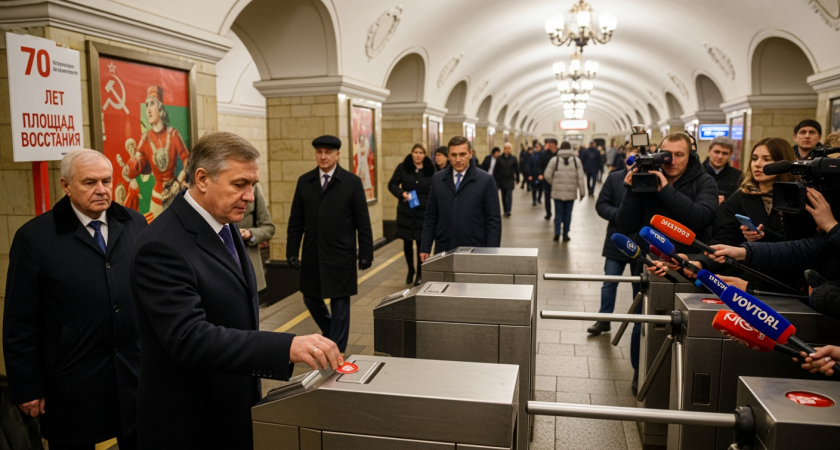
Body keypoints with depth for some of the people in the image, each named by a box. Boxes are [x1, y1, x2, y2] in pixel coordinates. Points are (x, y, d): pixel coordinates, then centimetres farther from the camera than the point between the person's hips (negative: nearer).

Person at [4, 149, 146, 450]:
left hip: (138, 374, 3)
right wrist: (27, 388, -4)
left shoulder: (135, 224, 1)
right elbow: (20, 323, -5)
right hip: (74, 385, -2)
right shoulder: (35, 237, -7)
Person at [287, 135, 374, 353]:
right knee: (311, 300, 13)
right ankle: (332, 332, 40)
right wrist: (292, 251, 3)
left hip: (341, 257, -3)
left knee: (340, 305, 3)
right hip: (312, 256, 4)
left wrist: (366, 254, -6)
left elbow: (363, 222, -4)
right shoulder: (304, 181, 5)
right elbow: (296, 221, 7)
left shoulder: (352, 182, -4)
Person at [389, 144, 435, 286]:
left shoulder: (430, 170, 0)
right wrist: (402, 193, -15)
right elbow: (392, 184, 3)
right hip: (406, 211, 1)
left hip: (423, 212, -1)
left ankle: (420, 273, 18)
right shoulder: (403, 167, -1)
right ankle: (410, 270, 30)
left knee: (421, 242, 1)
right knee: (407, 242, 9)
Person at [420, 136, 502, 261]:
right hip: (443, 250, 2)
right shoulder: (438, 179, 9)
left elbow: (494, 220, -1)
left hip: (475, 251, -2)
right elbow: (430, 217, 11)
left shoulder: (486, 180, -1)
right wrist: (425, 248, 5)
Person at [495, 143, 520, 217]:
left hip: (510, 180, -1)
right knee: (504, 196, 9)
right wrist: (494, 180, -3)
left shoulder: (513, 158, 0)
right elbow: (495, 170, 0)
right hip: (501, 180, 1)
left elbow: (517, 169, 6)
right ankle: (505, 211, 19)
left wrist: (517, 179, 7)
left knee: (509, 195, -11)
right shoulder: (499, 158, -1)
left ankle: (508, 211, -16)